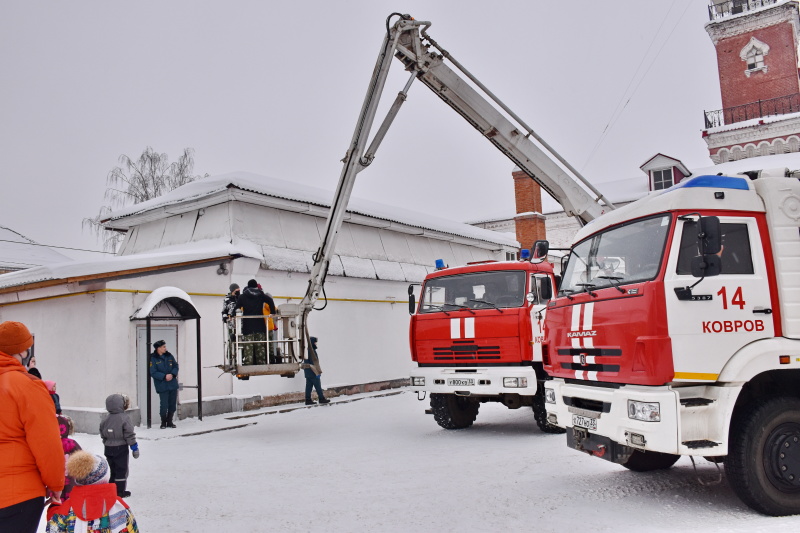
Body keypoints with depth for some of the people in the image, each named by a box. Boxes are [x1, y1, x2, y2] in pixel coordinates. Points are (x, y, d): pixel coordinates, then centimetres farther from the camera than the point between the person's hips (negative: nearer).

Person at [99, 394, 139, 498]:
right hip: (121, 448, -6)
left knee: (113, 469, 18)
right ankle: (120, 492, 7)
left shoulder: (106, 419, 2)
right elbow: (129, 435, -15)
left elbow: (102, 434, 10)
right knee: (122, 470, 5)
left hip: (108, 449, 6)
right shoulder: (124, 418, -16)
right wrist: (135, 448, -7)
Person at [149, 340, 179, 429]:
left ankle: (169, 421, 23)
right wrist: (164, 376, -20)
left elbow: (176, 366, 10)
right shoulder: (153, 358, -8)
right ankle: (163, 422, 14)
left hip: (173, 384, 5)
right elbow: (153, 372, -12)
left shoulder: (169, 356, 8)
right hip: (162, 386, -5)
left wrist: (172, 374, -9)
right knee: (164, 405, -5)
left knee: (172, 404, 9)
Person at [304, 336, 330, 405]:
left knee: (309, 386, 8)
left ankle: (308, 400, 8)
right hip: (312, 371, -9)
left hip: (307, 371, 9)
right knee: (318, 385, -1)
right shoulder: (312, 351, -17)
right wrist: (318, 370, -14)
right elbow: (315, 361, -18)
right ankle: (321, 398, 5)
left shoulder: (307, 350, 11)